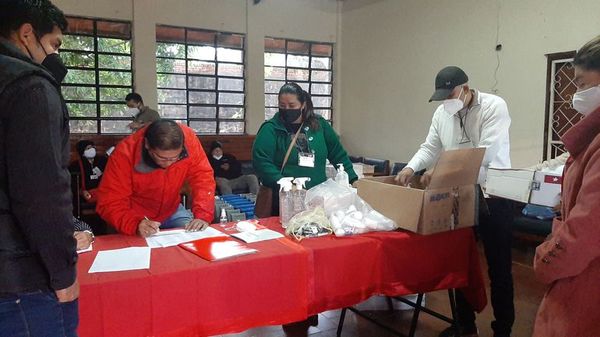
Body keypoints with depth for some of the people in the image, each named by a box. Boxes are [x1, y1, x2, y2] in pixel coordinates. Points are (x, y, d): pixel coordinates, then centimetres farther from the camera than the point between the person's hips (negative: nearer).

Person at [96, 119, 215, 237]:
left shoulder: (188, 139, -23)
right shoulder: (125, 153, -28)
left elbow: (203, 177, -19)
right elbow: (110, 202, -26)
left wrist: (202, 215, -33)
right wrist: (135, 224, -44)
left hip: (172, 211, 2)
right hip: (136, 216, -1)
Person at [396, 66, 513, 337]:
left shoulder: (494, 106, -15)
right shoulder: (442, 113, 3)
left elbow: (485, 153, -25)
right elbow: (430, 148, 5)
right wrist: (411, 167, -15)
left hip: (492, 196, -6)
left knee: (498, 266, 7)